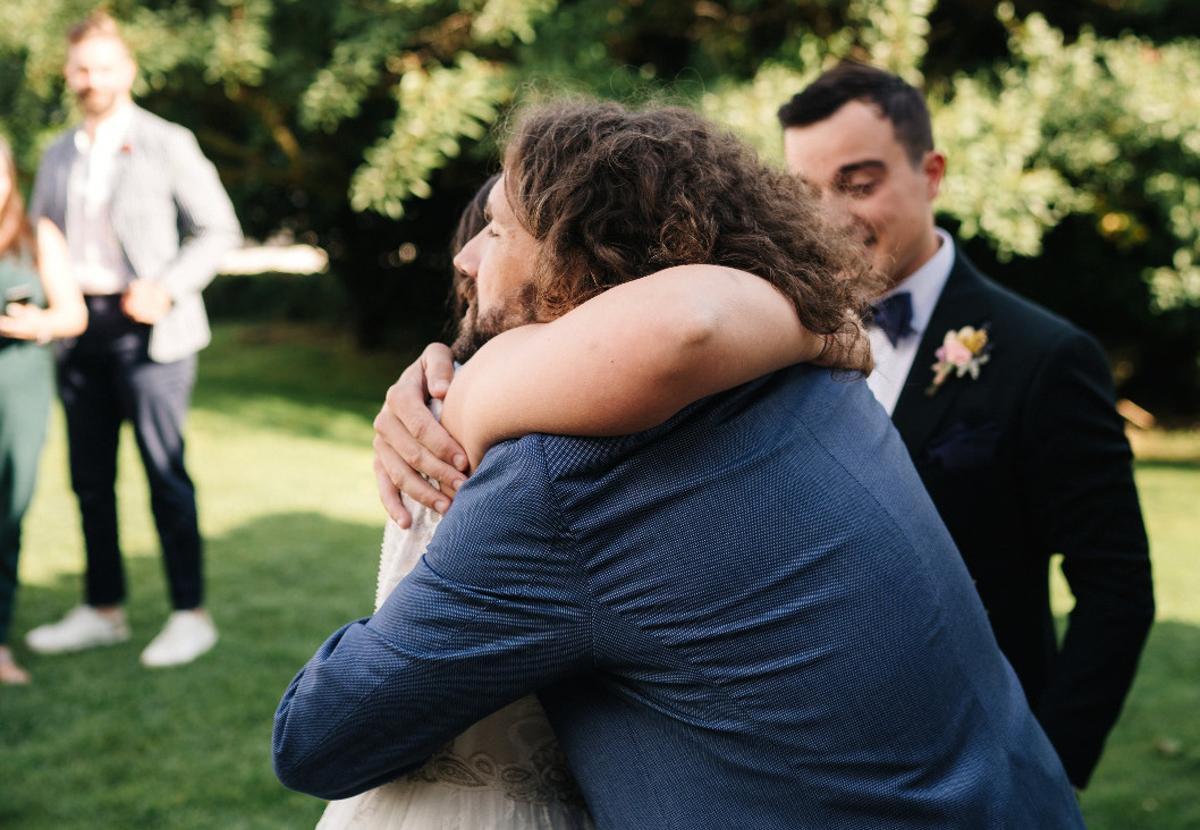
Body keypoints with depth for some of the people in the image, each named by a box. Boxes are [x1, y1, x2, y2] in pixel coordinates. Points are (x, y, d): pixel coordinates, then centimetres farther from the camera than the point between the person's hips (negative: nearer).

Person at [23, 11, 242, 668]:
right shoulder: (58, 156, 15)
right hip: (80, 331, 6)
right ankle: (103, 611, 19)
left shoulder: (168, 145, 0)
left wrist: (168, 288, -13)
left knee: (165, 474, -6)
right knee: (90, 477, 9)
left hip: (146, 329, -5)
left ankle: (190, 615, 3)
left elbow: (219, 229, 0)